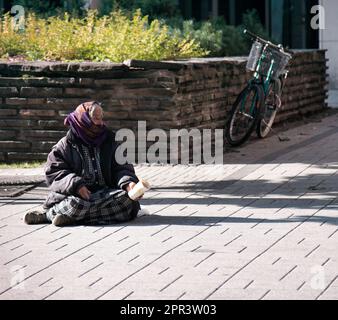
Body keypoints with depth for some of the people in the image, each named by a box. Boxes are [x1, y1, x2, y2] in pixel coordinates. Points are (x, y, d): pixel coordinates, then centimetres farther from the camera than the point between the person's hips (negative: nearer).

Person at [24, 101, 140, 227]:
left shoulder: (109, 142, 17)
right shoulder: (66, 145, 6)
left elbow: (121, 167, 11)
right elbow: (53, 172, -2)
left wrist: (128, 182, -12)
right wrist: (75, 185, -20)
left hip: (105, 192, 4)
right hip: (73, 193, -4)